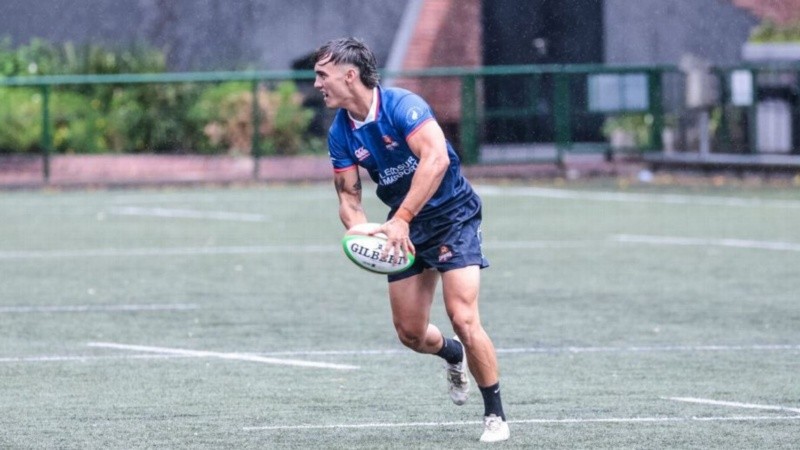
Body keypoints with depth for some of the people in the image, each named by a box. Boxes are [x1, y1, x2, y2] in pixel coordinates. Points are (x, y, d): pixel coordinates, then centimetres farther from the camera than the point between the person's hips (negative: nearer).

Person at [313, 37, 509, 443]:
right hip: (405, 227, 6)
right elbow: (349, 195, 1)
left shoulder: (402, 105, -23)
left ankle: (495, 415, -3)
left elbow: (436, 158, -36)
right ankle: (453, 356, 42)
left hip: (452, 215, -6)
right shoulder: (340, 134, -2)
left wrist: (401, 219, -39)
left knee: (462, 318, -18)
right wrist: (361, 231, -22)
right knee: (410, 334, 6)